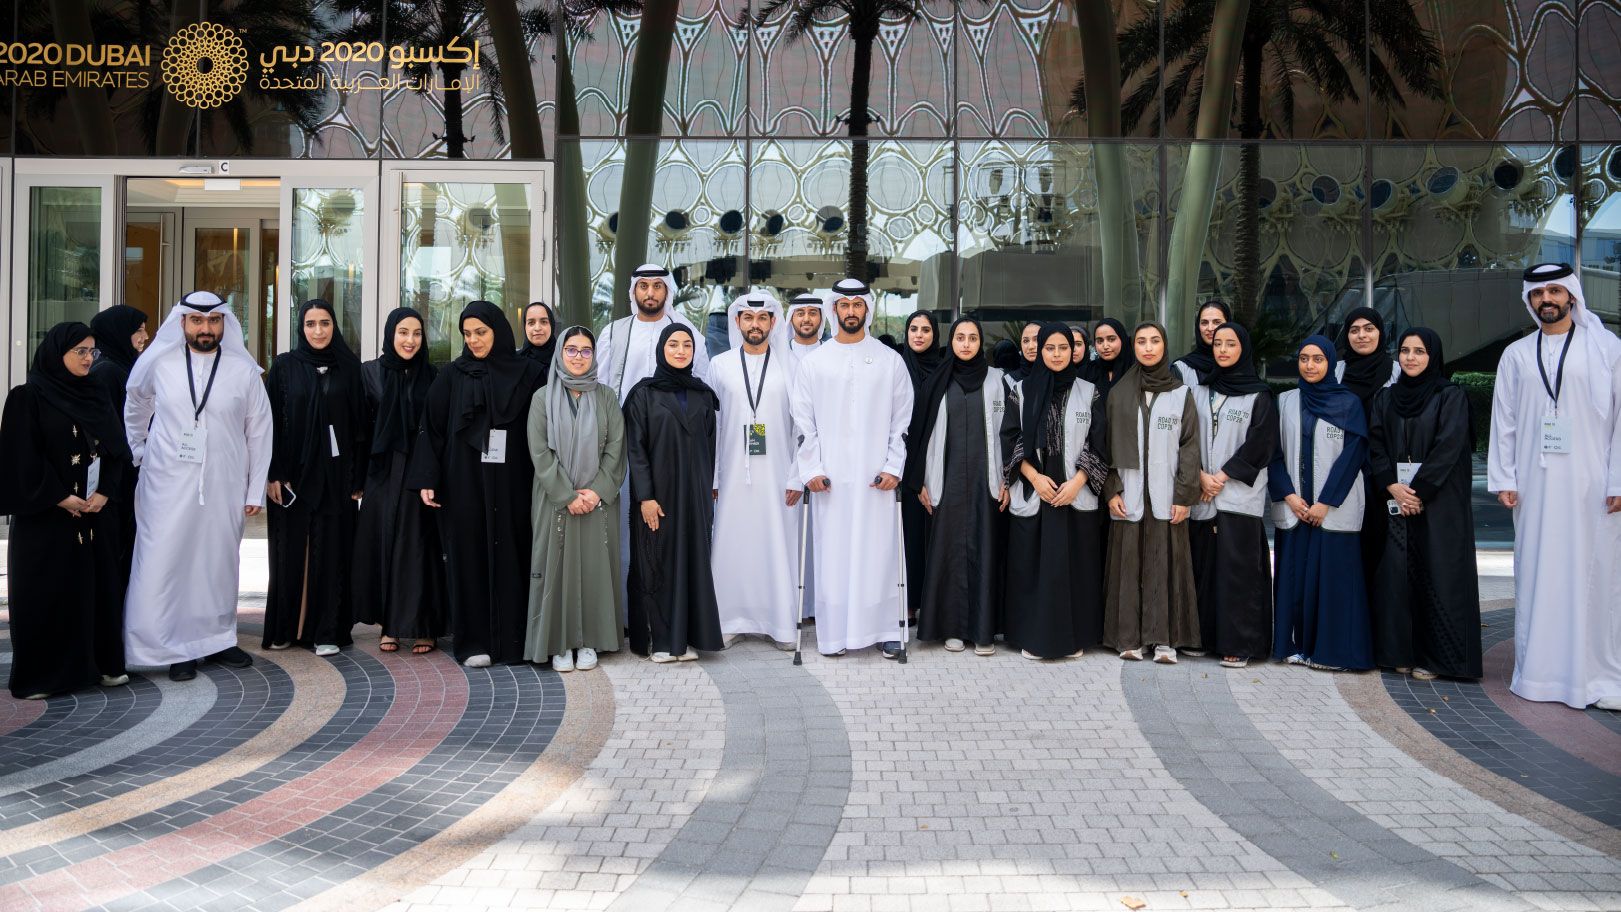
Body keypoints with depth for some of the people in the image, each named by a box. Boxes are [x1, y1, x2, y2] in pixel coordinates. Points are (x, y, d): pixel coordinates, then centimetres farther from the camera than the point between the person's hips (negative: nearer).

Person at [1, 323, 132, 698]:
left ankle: (102, 662, 16)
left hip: (96, 514, 5)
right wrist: (60, 498, -14)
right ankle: (39, 675, 10)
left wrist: (104, 492, -5)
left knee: (98, 586, 7)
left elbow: (118, 449, 8)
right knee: (46, 592, 0)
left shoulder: (97, 396, 11)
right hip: (45, 516, -5)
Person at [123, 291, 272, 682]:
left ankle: (217, 638, 23)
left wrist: (255, 491, 1)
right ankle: (177, 648, 8)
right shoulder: (158, 364, 1)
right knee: (165, 562, -2)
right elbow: (134, 411, 18)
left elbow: (259, 432, 3)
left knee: (220, 561, 8)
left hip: (224, 486, 0)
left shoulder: (244, 370, -1)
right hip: (167, 485, 0)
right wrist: (139, 455, 15)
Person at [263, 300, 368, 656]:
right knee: (290, 549, 6)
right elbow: (271, 421, 1)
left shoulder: (349, 367, 4)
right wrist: (273, 474, -7)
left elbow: (360, 423, 3)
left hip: (335, 474, 0)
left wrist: (358, 478, -2)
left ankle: (327, 631, 8)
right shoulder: (284, 366, 3)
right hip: (292, 473, 0)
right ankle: (284, 628, 17)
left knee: (330, 550, 2)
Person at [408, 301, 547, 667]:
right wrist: (426, 480, -5)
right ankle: (473, 642, 9)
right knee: (469, 556, 1)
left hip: (511, 485, 0)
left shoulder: (527, 373, 4)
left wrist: (540, 479, -3)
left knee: (511, 556, 2)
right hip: (463, 483, 0)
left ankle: (512, 639, 10)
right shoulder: (452, 376, 5)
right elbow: (432, 429, 3)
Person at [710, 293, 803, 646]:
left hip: (777, 475, -1)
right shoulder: (720, 365, 6)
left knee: (778, 545, 1)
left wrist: (797, 477, -4)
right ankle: (732, 621, 12)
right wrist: (710, 478, 2)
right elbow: (711, 424, 6)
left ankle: (781, 623, 11)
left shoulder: (790, 366, 3)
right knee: (732, 547, 2)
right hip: (733, 475, 1)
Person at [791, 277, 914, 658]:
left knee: (878, 550, 0)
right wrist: (811, 469, -3)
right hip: (829, 477, 1)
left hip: (875, 476, 0)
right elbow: (803, 421, 6)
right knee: (832, 553, 1)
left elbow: (902, 420, 6)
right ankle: (834, 632, 9)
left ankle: (885, 630, 9)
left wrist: (894, 467, -3)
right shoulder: (814, 362, 7)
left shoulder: (890, 360, 6)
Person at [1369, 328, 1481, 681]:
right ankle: (1402, 651, 7)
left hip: (1439, 502, -3)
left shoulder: (1451, 396, 0)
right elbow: (1375, 446, 5)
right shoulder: (1386, 398, 12)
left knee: (1437, 575, -4)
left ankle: (1435, 656, 2)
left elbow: (1449, 447, -9)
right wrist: (1393, 487, -9)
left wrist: (1419, 491, -14)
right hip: (1395, 500, 4)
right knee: (1397, 574, 0)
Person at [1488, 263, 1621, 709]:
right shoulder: (1516, 355, 12)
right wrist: (1503, 479, 3)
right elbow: (1503, 420, 10)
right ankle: (1539, 672, 9)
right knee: (1536, 576, 3)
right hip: (1534, 484, 2)